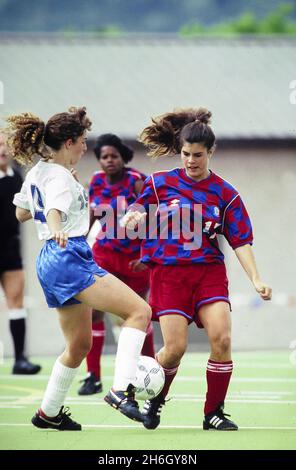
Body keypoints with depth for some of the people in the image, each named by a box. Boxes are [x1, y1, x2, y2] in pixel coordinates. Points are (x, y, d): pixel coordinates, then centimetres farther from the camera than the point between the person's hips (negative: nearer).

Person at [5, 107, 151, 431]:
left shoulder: (37, 172, 14)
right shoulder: (59, 176, -13)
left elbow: (21, 213, 29)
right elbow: (53, 210, -32)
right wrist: (56, 231, -54)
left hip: (51, 261, 10)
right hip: (70, 256, -10)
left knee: (79, 344, 20)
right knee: (140, 311, -17)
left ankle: (49, 413, 25)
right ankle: (121, 389, -28)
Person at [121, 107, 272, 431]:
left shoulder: (225, 194, 5)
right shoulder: (160, 183, 3)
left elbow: (240, 240, 2)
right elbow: (133, 219, 8)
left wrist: (256, 279, -8)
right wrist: (135, 218, -16)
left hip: (209, 272, 2)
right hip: (168, 272, -1)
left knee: (221, 338, -15)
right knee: (175, 348, -10)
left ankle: (213, 413, 0)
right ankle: (154, 400, 18)